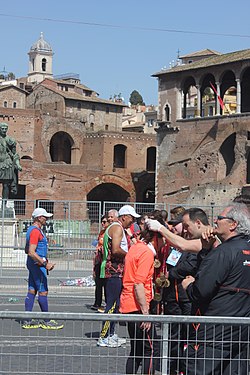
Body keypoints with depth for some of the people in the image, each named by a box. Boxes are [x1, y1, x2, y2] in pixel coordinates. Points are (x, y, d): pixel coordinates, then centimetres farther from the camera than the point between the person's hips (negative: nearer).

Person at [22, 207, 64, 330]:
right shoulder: (35, 231, -16)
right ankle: (46, 321, 0)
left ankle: (28, 321, 10)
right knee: (43, 292, -5)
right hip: (37, 265, -10)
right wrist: (45, 263, -27)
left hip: (32, 264, 10)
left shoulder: (31, 230, 17)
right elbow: (31, 252, -24)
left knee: (32, 291, 9)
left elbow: (27, 250, 26)